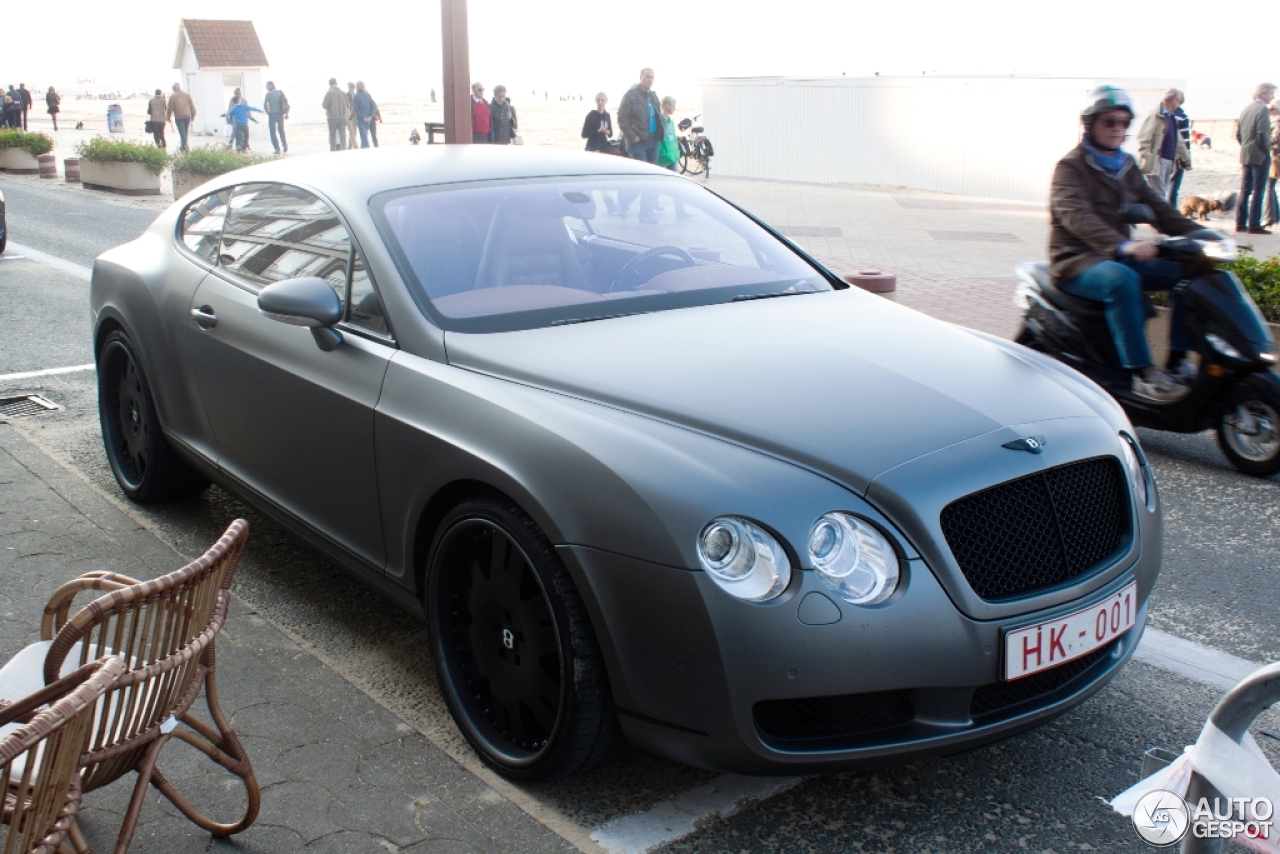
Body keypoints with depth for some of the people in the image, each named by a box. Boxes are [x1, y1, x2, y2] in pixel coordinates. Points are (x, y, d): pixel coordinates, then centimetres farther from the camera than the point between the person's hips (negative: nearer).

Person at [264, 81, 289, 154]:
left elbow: (265, 105, -13)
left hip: (272, 114, -4)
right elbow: (286, 102, 1)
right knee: (281, 130, 15)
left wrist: (268, 112, 1)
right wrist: (287, 113, 5)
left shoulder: (268, 94, -6)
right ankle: (285, 147, 2)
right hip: (280, 114, 4)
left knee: (273, 132, 3)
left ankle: (277, 149, -4)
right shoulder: (280, 92, 5)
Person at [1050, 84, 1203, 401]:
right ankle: (1142, 372, -34)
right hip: (1078, 263, -8)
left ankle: (1177, 360, -2)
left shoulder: (1126, 166, 16)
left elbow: (1156, 207, 11)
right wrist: (1123, 245, -43)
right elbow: (1076, 216, -27)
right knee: (1122, 280, -36)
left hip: (1119, 257, 8)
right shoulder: (1070, 167, -9)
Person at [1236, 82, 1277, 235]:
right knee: (1258, 191, -5)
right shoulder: (1262, 109, -13)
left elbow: (1238, 133, 12)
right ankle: (1254, 225, -5)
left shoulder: (1245, 109, 11)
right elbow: (1263, 134, -19)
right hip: (1260, 156, -8)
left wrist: (1246, 147, 17)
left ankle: (1240, 223, 11)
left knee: (1244, 190, 10)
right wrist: (1267, 149, -7)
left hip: (1245, 155, 8)